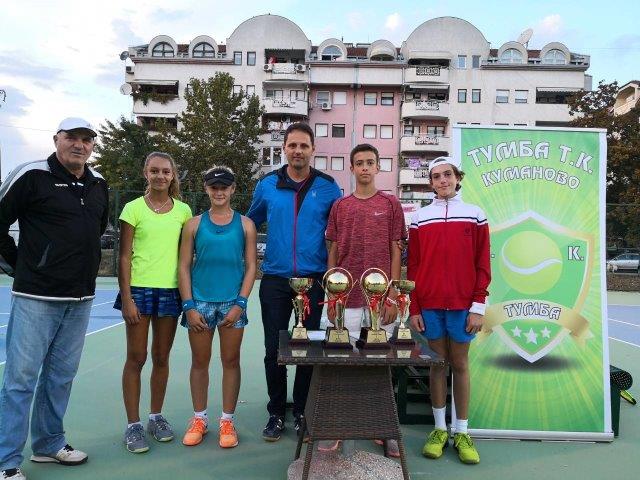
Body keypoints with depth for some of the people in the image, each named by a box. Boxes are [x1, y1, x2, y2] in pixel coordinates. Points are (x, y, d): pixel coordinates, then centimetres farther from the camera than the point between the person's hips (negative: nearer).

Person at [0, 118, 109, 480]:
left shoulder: (99, 185, 9)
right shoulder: (31, 176, -8)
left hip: (81, 299, 6)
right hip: (36, 297, -5)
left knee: (61, 377, 15)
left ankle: (50, 444, 31)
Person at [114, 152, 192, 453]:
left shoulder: (183, 210, 5)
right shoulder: (134, 208, -2)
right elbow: (124, 257, -4)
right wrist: (126, 298, -10)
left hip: (170, 290, 3)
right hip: (140, 289, -2)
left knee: (161, 358, 12)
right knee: (136, 358, 5)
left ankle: (156, 417, 27)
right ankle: (133, 425, 15)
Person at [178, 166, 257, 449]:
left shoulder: (245, 224, 4)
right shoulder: (195, 224, 5)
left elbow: (251, 267, 1)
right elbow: (184, 266, 2)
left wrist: (240, 304, -8)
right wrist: (189, 306, -6)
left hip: (232, 303, 0)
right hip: (200, 302, 1)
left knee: (231, 362, 7)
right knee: (200, 362, 10)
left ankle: (227, 421, 20)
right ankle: (199, 418, 25)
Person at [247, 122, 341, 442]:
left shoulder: (327, 187, 1)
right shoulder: (267, 184, 4)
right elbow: (250, 223, 16)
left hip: (313, 280, 0)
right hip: (274, 280, 1)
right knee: (274, 350, 6)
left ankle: (302, 412, 25)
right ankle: (276, 413, 22)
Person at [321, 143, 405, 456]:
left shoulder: (390, 204, 5)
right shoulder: (340, 206, 8)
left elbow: (395, 252, 4)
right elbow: (333, 253, 9)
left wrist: (393, 295, -3)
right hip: (347, 298, 1)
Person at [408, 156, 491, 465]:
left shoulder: (474, 215, 3)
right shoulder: (420, 218, 5)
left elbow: (482, 264, 1)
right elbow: (413, 266, 4)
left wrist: (478, 306, -5)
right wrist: (414, 308, 0)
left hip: (462, 303, -1)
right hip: (429, 304, 1)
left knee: (460, 364, 8)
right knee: (437, 363, 9)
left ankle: (462, 432, 19)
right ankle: (439, 429, 21)